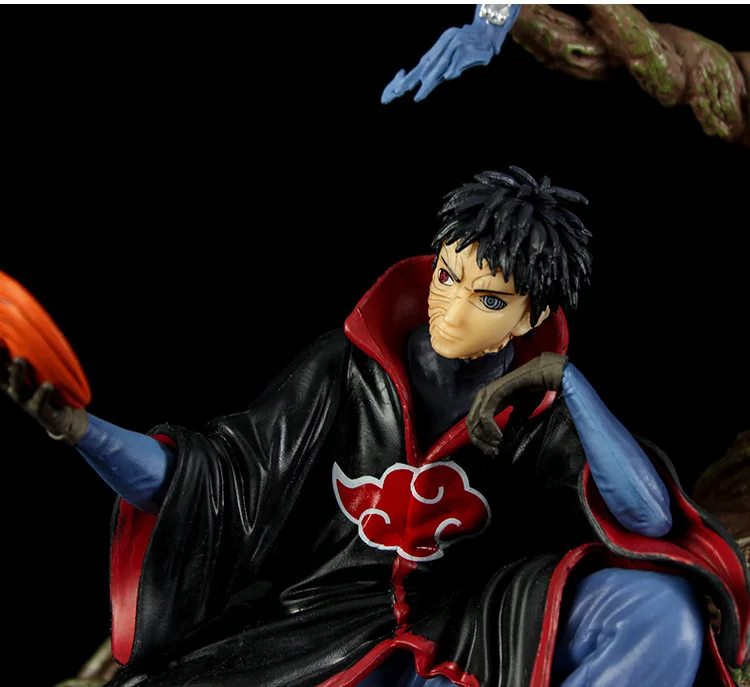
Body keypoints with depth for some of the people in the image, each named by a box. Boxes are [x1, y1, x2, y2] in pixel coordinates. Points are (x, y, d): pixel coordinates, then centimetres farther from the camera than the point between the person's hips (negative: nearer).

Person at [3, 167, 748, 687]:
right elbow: (218, 475, -6)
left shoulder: (543, 406, -2)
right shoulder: (350, 364, -4)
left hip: (477, 622, 1)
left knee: (662, 614, -25)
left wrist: (559, 374, -21)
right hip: (332, 619, 0)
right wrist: (73, 424, -20)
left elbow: (653, 517, -15)